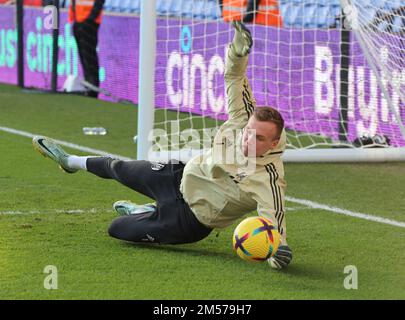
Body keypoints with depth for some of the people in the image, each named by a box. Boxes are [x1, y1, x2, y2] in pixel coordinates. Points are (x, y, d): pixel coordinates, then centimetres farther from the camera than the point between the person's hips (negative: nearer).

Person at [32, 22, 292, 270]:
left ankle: (150, 215, 40)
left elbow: (273, 216, -47)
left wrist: (279, 248, -67)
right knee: (118, 169, 28)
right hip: (181, 176, 5)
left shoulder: (268, 177, -38)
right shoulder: (244, 119, -22)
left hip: (190, 221, -5)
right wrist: (238, 52, -36)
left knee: (116, 229, 6)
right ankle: (71, 161, 59)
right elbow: (234, 77, -17)